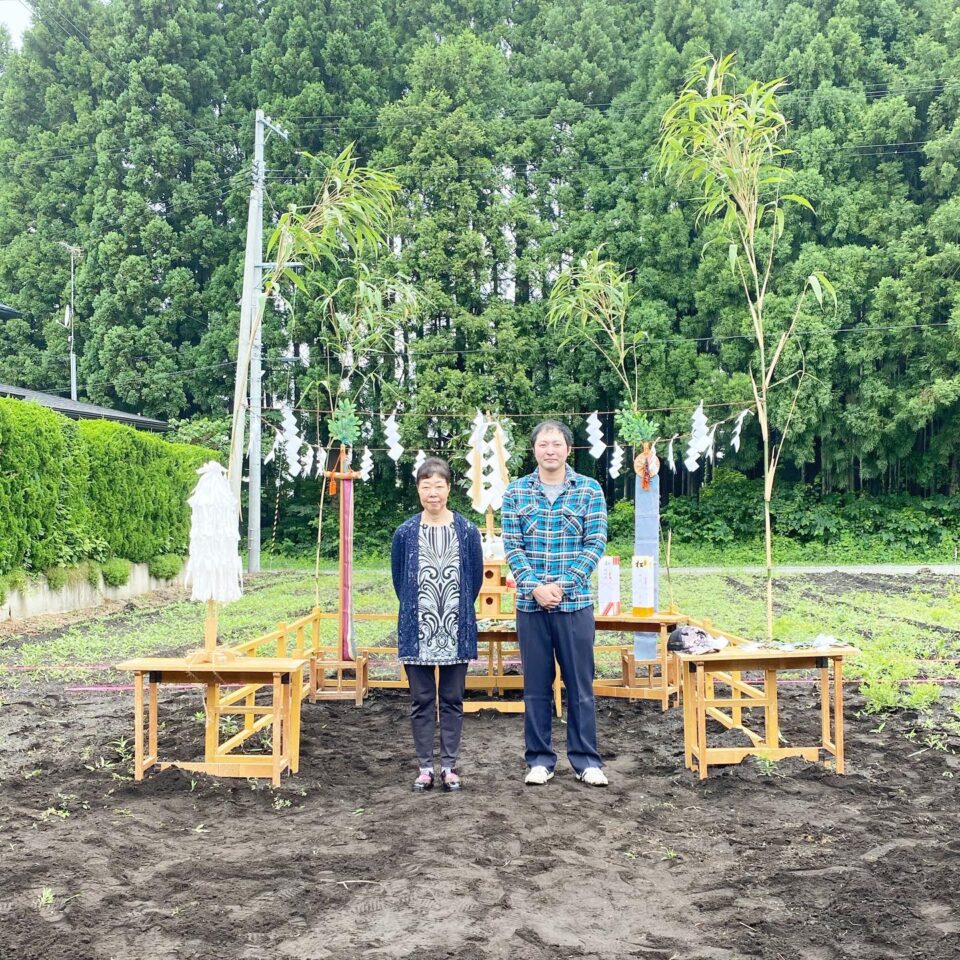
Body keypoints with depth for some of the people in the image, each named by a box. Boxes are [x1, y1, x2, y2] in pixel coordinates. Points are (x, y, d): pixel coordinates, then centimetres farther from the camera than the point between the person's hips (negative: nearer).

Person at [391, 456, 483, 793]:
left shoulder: (467, 531, -1)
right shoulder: (405, 532, 0)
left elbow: (476, 577, 7)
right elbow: (398, 579, 10)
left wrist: (459, 611, 9)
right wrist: (415, 611, 11)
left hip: (455, 629, 0)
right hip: (417, 630, 0)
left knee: (452, 699, 8)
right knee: (422, 700, 7)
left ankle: (449, 766, 17)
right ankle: (425, 767, 16)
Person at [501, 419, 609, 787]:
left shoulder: (590, 490, 0)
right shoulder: (516, 492, 4)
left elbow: (596, 543, -4)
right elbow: (512, 545, 0)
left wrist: (562, 585, -13)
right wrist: (535, 587, -13)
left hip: (575, 602, -1)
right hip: (530, 603, 1)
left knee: (580, 683, 5)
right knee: (536, 684, 9)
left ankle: (586, 760, 16)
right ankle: (539, 759, 19)